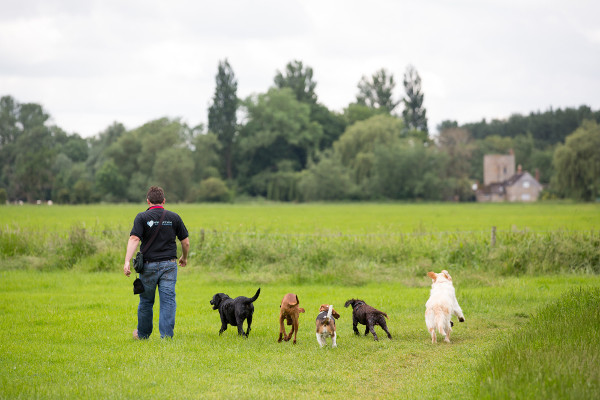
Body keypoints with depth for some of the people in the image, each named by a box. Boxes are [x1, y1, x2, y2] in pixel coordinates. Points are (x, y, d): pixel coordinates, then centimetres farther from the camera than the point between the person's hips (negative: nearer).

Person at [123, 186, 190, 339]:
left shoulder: (142, 217, -3)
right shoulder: (174, 217, 5)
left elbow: (134, 239, -16)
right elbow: (186, 242, 8)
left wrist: (127, 261, -21)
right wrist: (184, 257, 26)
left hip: (149, 265, -1)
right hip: (169, 264, 1)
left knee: (146, 301, 13)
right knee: (168, 301, -1)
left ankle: (143, 334, 29)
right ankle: (166, 335, -8)